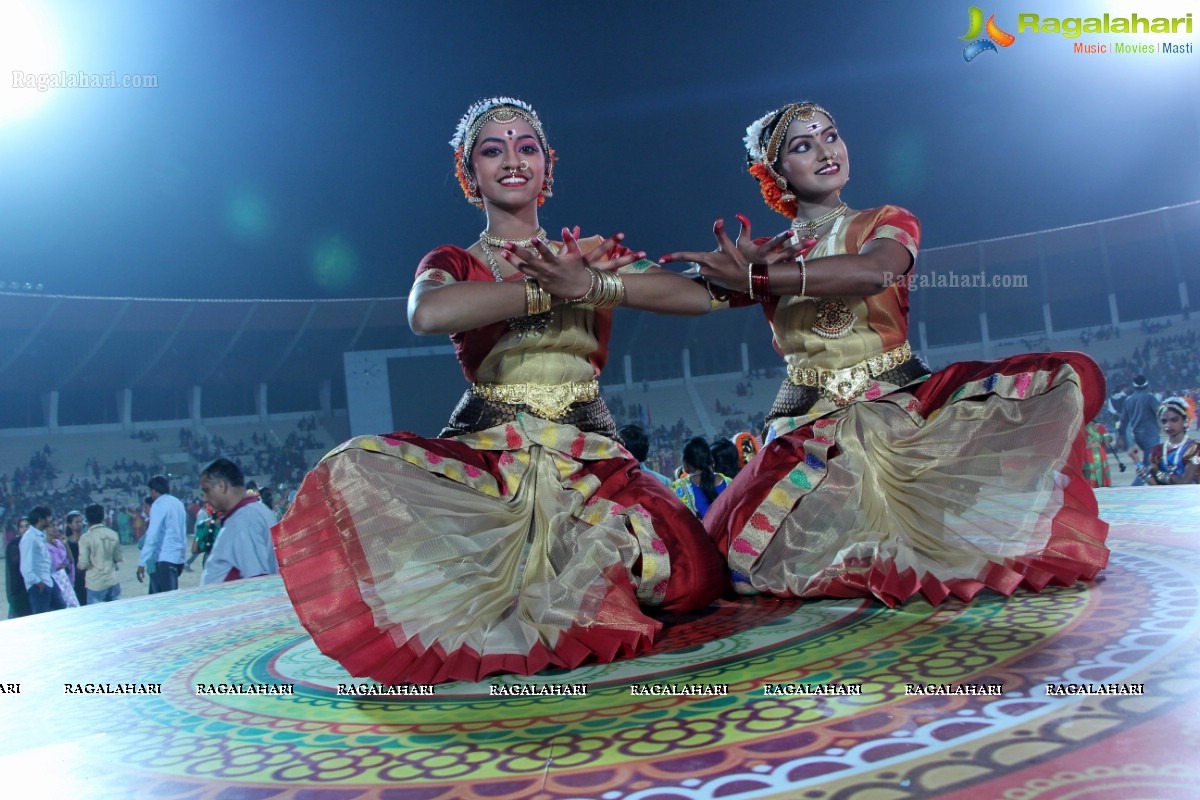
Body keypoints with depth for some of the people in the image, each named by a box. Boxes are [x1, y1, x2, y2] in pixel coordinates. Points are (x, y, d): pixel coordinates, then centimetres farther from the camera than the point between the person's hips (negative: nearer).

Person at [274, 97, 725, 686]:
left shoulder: (593, 257, 13)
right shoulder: (453, 263, 7)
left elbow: (695, 297, -3)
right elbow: (426, 314, -20)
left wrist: (589, 284, -15)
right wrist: (546, 288, -15)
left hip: (590, 460, 2)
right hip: (486, 456, -2)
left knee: (688, 573, -21)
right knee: (359, 472, -30)